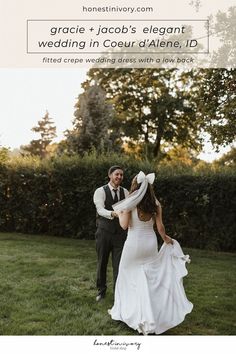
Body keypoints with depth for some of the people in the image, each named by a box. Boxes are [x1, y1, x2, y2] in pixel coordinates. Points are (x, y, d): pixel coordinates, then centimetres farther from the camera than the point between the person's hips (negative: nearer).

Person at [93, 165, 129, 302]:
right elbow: (100, 210, -24)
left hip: (120, 233, 2)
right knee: (102, 263, 13)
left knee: (119, 264, 3)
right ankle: (101, 290, 33)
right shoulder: (100, 191, -9)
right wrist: (113, 214, -43)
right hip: (104, 232, -2)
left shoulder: (125, 192, 4)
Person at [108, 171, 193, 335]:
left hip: (134, 243, -3)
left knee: (128, 276, 13)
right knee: (150, 278, 14)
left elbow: (124, 225, -12)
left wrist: (119, 213, 7)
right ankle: (149, 316, 18)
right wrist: (166, 238, 19)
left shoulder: (130, 203, -11)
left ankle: (122, 310, 24)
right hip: (151, 242, 4)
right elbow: (160, 226, 1)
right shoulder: (155, 203, -1)